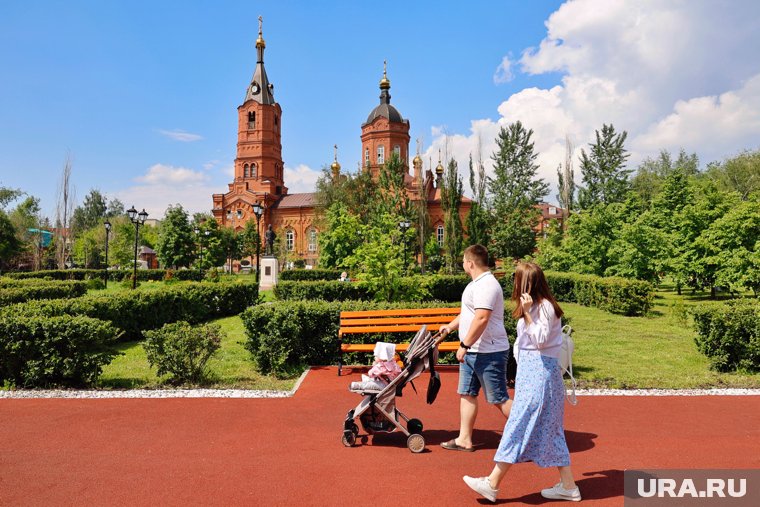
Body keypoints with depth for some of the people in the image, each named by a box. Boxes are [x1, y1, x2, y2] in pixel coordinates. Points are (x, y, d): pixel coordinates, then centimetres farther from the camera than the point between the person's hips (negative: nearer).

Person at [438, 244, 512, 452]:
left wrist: (464, 345, -26)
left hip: (489, 353, -10)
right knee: (467, 394, 13)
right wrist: (451, 326, 26)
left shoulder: (486, 285, -20)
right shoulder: (476, 283, 15)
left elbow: (481, 319, -28)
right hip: (472, 352, 10)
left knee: (499, 399, -2)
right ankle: (464, 440, 23)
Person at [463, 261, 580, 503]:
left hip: (538, 371, -10)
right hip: (532, 369, 10)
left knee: (519, 425, -5)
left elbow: (540, 339, -22)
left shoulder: (544, 306, -15)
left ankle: (492, 484, 2)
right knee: (549, 429, 14)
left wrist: (527, 312, -25)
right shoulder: (535, 305, 13)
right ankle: (567, 485, 23)